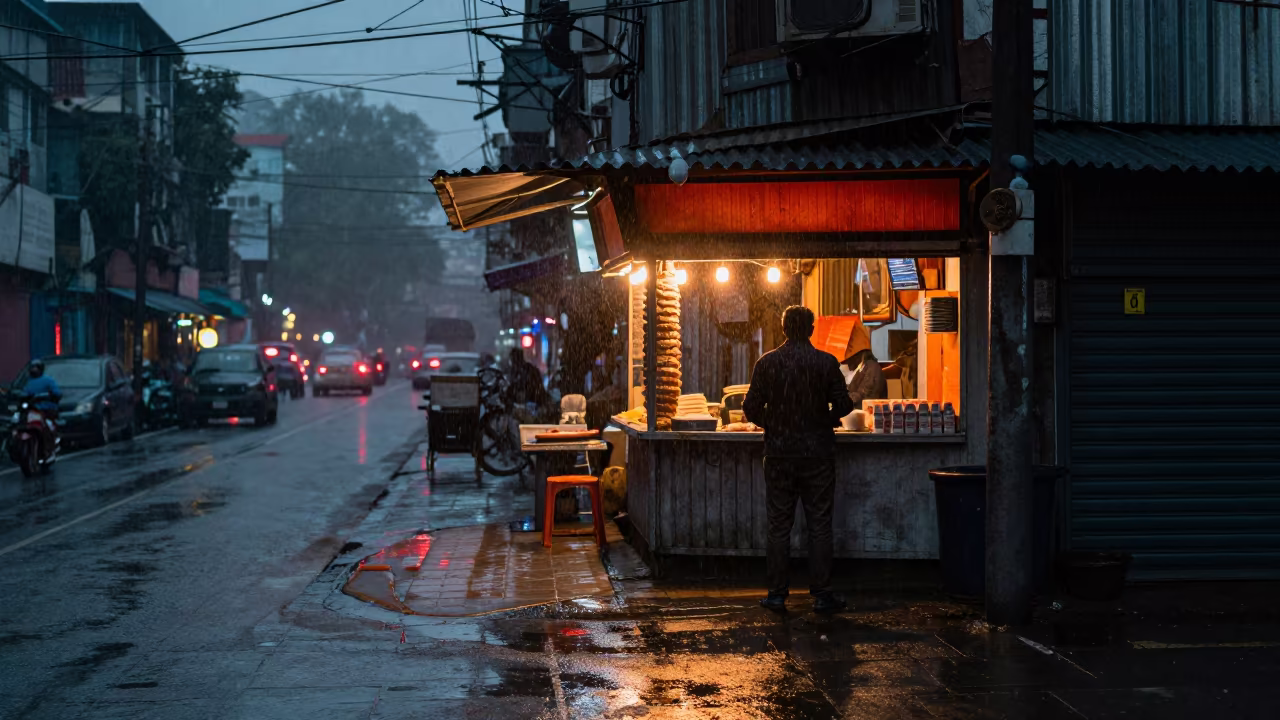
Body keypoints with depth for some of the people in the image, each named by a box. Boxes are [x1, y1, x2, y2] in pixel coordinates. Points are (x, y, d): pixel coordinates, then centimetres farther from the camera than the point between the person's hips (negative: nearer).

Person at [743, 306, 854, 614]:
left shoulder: (766, 363, -3)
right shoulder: (827, 362, -5)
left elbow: (751, 408, -3)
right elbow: (843, 405, -4)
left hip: (779, 455, 1)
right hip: (818, 453, -1)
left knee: (779, 526, 6)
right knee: (819, 525, 5)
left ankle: (777, 594, 7)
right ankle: (821, 594, 5)